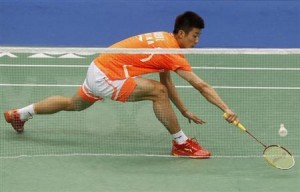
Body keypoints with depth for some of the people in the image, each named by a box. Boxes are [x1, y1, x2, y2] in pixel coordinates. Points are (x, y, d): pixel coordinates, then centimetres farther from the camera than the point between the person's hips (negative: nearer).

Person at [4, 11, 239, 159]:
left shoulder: (165, 40, 7)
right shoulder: (172, 52, -21)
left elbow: (168, 83, 13)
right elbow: (201, 85, -26)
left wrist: (186, 112, 11)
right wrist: (226, 109, -28)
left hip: (98, 68, 10)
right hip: (107, 76, -10)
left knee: (73, 104, 33)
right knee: (157, 91, -23)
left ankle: (19, 114, 48)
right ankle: (181, 144, -11)